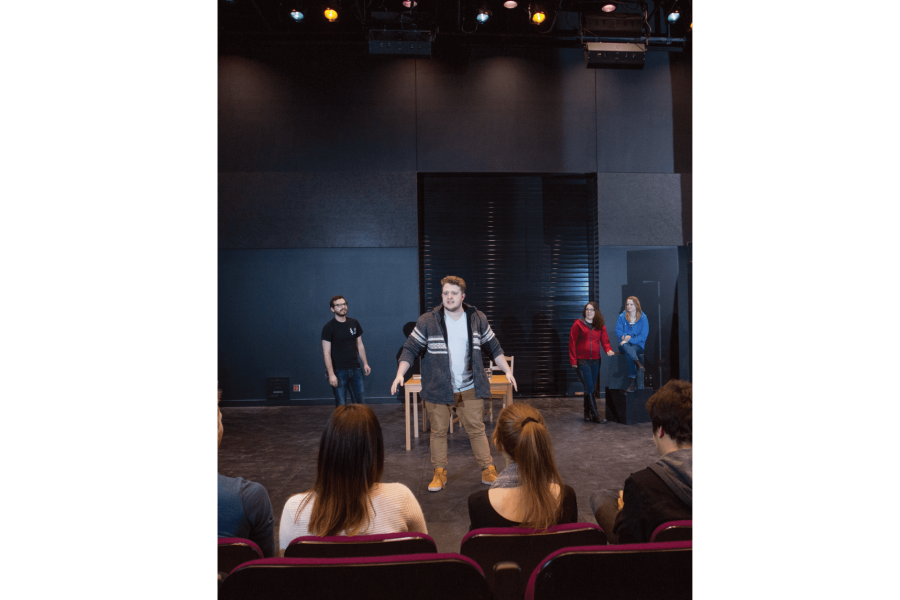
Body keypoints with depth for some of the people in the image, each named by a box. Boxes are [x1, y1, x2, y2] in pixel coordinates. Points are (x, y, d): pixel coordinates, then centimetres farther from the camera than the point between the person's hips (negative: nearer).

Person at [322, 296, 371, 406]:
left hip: (355, 369, 5)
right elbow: (326, 353, -11)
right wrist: (331, 374, -17)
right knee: (341, 405, 0)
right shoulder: (329, 328, -7)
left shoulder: (354, 323, 8)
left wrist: (365, 363, 9)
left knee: (360, 402, 8)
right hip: (339, 371, -4)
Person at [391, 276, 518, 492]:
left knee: (477, 430, 7)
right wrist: (400, 374, -16)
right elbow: (411, 349, -4)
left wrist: (507, 371, 8)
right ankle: (440, 474, 23)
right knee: (438, 432, 8)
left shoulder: (477, 318, 1)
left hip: (470, 389, 1)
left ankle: (488, 471, 20)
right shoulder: (428, 321, -6)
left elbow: (494, 347, 11)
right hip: (438, 389, -1)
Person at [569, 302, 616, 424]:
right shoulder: (578, 324, -2)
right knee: (589, 387, -9)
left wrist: (608, 350, -16)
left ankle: (587, 414, 20)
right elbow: (572, 343, -3)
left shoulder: (600, 326, 11)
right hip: (582, 361, -4)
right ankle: (595, 415, -6)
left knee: (590, 387, 10)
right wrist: (573, 360, -8)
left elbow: (605, 340, 7)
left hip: (595, 360, 5)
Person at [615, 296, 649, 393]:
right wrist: (625, 336, -16)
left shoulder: (643, 318, 3)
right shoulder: (622, 317, 10)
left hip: (638, 345, -2)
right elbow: (618, 331, 4)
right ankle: (638, 363, -58)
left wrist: (630, 339, -16)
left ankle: (632, 382, -37)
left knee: (628, 354, -35)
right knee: (626, 347, -36)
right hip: (624, 344, 2)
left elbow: (643, 335, -5)